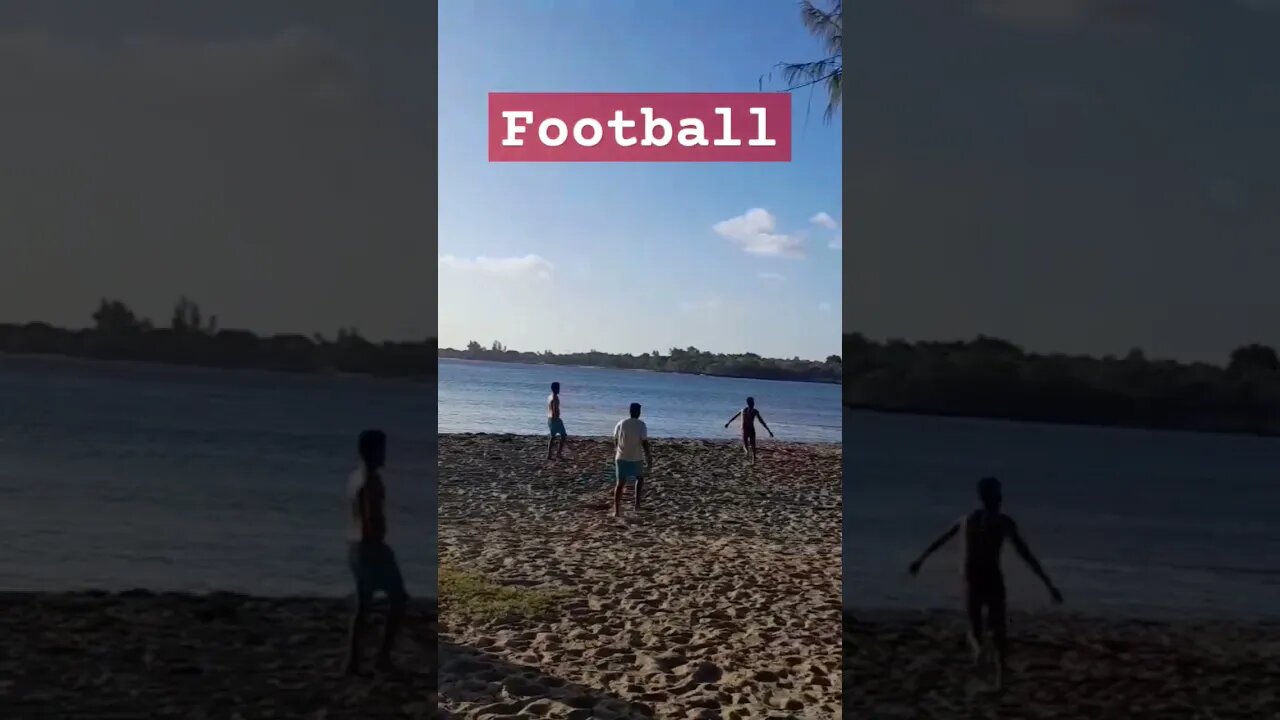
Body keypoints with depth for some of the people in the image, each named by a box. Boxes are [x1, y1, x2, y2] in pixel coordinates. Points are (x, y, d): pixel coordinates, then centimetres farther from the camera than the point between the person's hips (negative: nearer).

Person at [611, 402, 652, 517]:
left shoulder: (621, 423, 2)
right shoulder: (641, 425, -9)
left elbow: (615, 441, 8)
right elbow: (645, 443, -12)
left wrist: (615, 456, 22)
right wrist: (649, 459, -5)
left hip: (621, 458, 2)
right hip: (636, 459, -2)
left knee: (620, 483, 7)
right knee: (640, 478, 23)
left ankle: (616, 510, 3)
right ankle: (637, 502, 11)